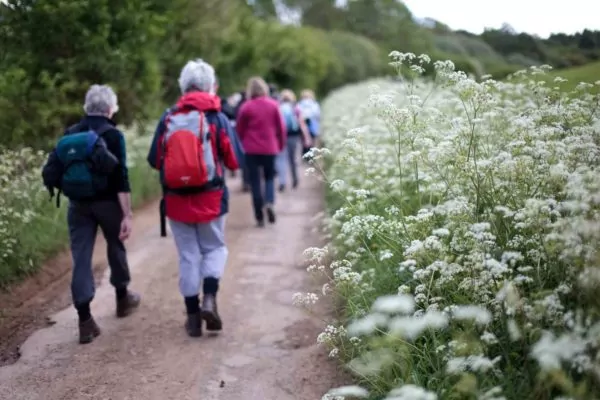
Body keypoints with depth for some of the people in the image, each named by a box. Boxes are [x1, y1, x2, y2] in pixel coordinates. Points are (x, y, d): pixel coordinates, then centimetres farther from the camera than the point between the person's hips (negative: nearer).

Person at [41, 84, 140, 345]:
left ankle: (85, 321, 1)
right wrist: (128, 215, -18)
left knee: (81, 258, 3)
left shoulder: (69, 134, 4)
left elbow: (50, 173, 1)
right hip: (108, 203, -3)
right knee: (116, 248, 19)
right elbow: (121, 178, -17)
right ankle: (122, 298, 37)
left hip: (78, 205, 3)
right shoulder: (112, 135, -10)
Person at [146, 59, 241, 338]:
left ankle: (193, 315, 15)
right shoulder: (217, 118, -7)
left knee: (188, 256, 10)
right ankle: (209, 299, -4)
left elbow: (154, 160, 3)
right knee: (215, 248, 16)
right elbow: (234, 161, -5)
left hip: (176, 199, 2)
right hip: (210, 198, -2)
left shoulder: (167, 119, -1)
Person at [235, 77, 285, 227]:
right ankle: (269, 202, -9)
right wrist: (281, 144, 17)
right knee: (269, 177, 19)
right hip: (270, 148, 2)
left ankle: (260, 217, 6)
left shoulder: (246, 107, -7)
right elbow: (280, 127, 3)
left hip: (252, 149, -2)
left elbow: (240, 129, 1)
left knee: (255, 181, 6)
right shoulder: (273, 105, -2)